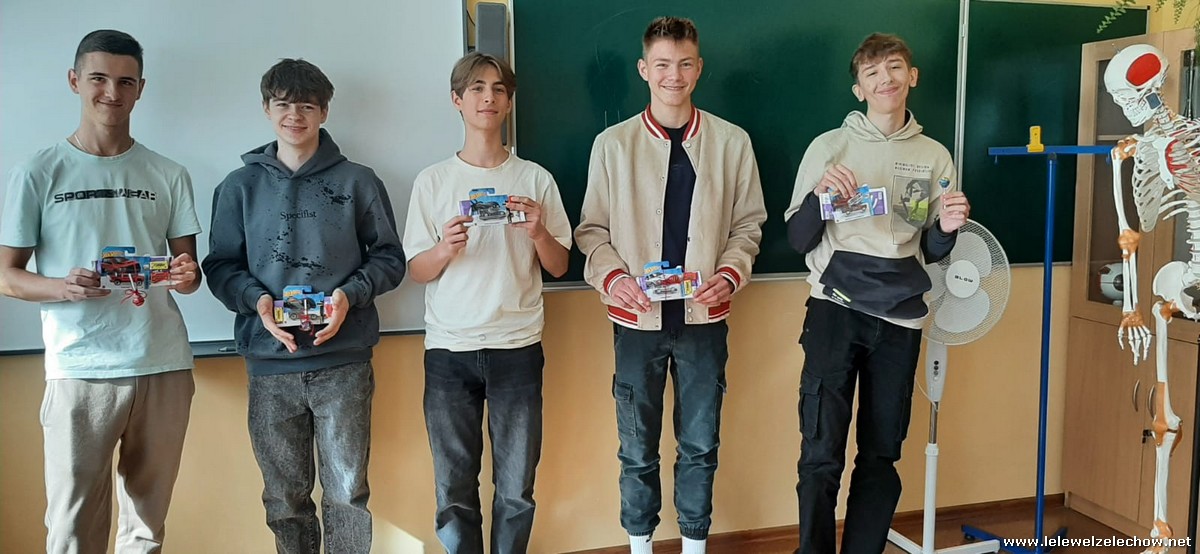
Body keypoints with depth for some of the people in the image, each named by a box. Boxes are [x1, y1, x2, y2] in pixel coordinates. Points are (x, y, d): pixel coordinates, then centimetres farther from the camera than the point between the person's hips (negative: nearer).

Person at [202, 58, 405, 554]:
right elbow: (220, 266, 8)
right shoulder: (240, 186, 8)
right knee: (284, 498, 10)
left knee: (347, 493, 3)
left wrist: (350, 294, -11)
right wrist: (257, 300, -12)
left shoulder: (357, 182, 4)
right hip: (269, 366, 2)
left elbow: (388, 257, 7)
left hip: (344, 363, -1)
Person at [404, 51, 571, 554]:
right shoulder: (432, 180, 4)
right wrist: (445, 249, -16)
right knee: (454, 493, 5)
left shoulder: (535, 178, 5)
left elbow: (559, 267, 7)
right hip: (449, 349, 0)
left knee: (516, 490, 6)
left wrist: (537, 233, -13)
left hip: (517, 348, 0)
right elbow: (416, 271, 4)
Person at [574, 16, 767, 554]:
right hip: (637, 317, 0)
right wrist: (611, 276, -15)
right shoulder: (613, 144, -1)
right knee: (637, 447, 10)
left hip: (704, 317, 1)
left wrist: (730, 274, -10)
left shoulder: (732, 141, 1)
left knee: (700, 445, 11)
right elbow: (592, 229, 3)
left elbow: (748, 223, 7)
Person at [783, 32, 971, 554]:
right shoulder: (830, 146, 2)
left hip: (900, 318, 3)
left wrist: (947, 228, -5)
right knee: (821, 451, -9)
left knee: (881, 453, 10)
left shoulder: (935, 156, 10)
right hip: (836, 309, -3)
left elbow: (930, 252, 16)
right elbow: (798, 241, 1)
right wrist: (819, 193, -17)